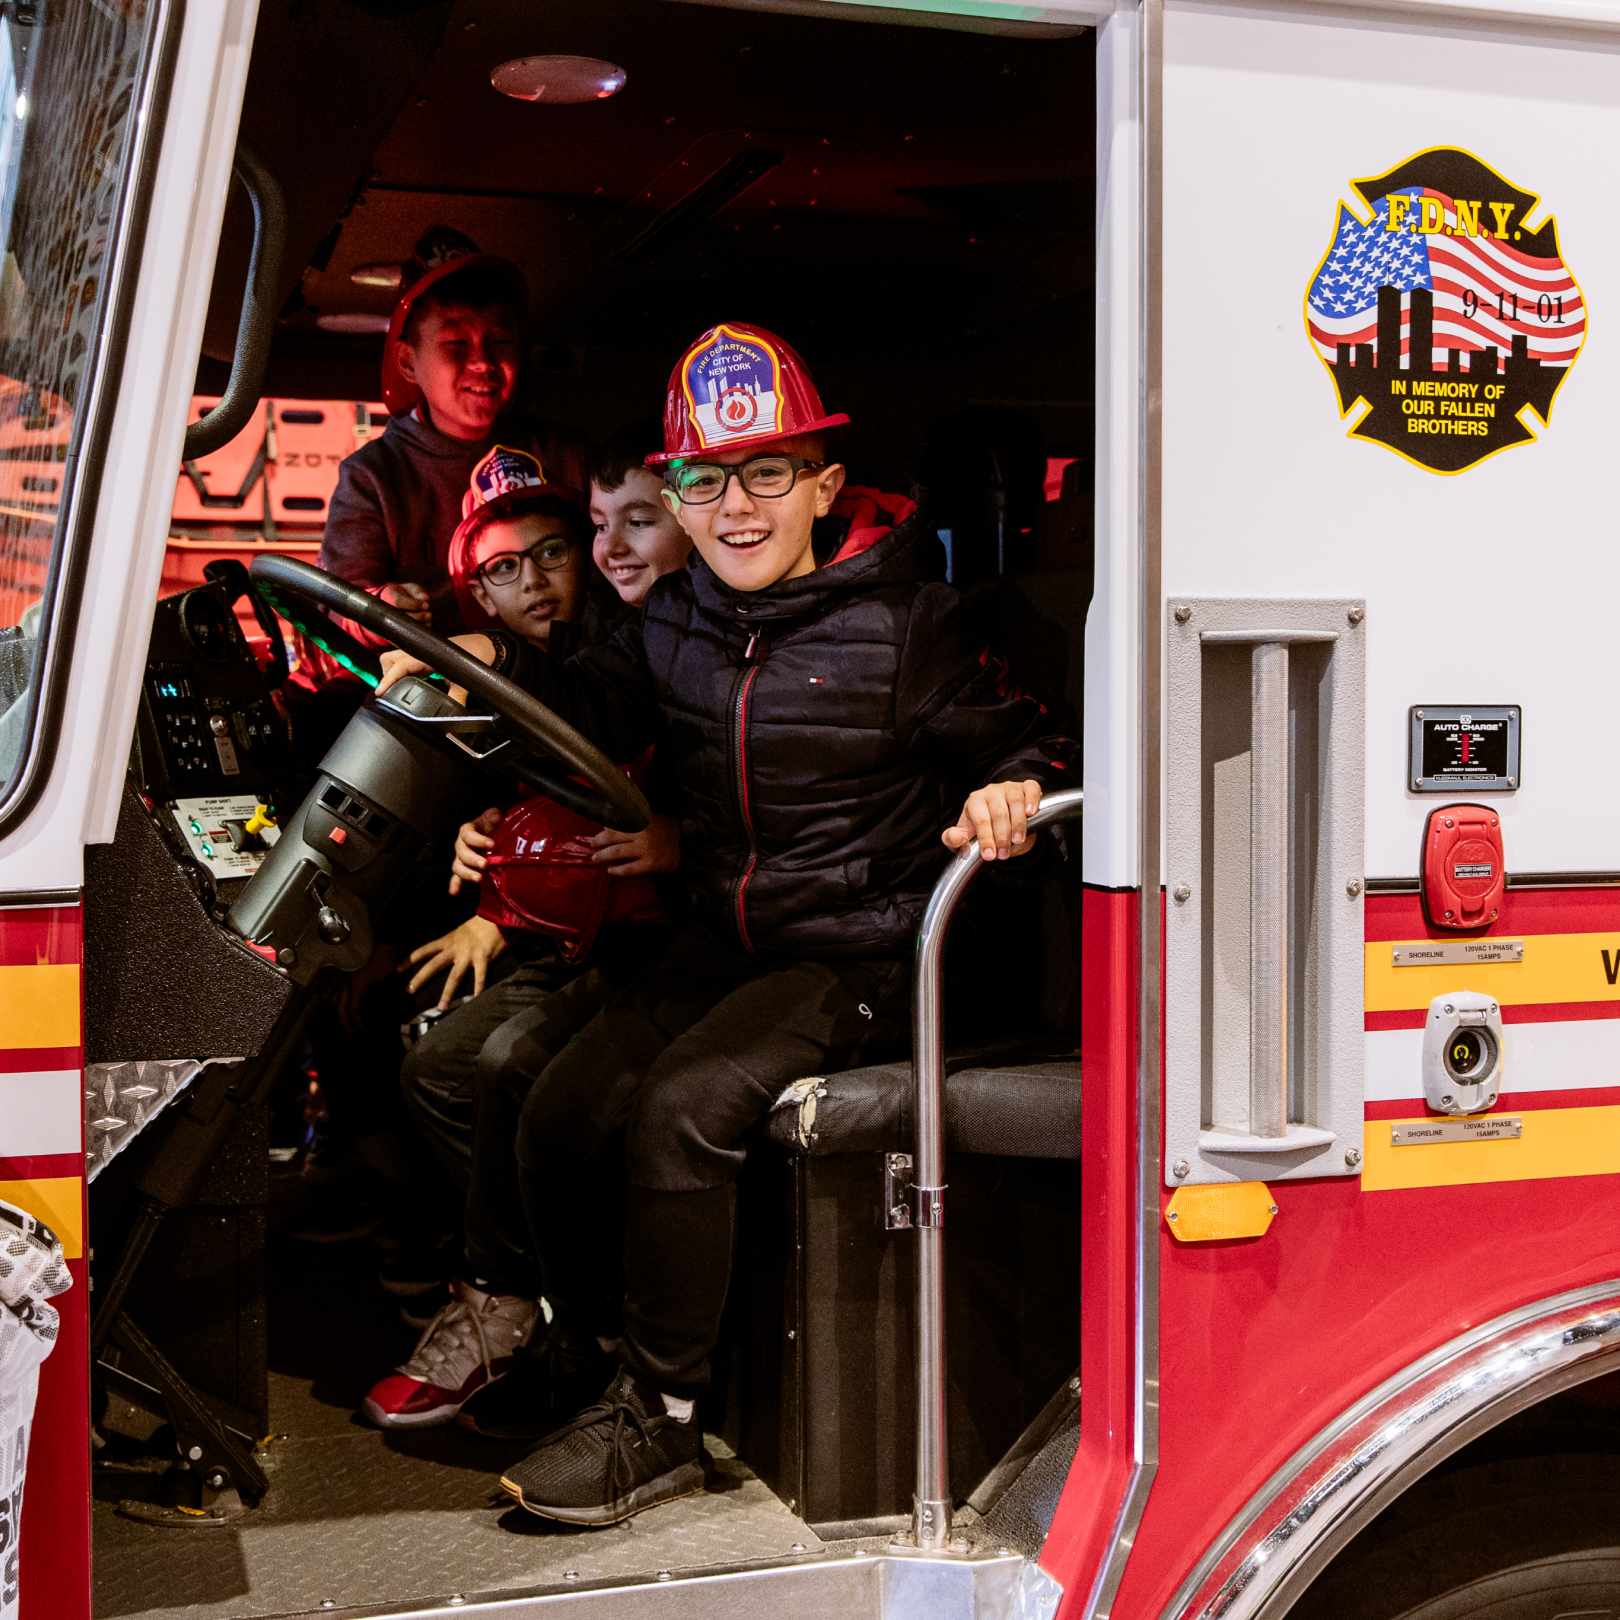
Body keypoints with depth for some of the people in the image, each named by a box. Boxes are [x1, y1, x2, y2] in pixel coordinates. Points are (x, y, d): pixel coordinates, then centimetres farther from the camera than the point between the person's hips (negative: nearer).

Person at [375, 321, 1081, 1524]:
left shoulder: (904, 623, -9)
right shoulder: (678, 622, 7)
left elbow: (1032, 743, -3)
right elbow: (597, 711, 19)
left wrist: (1015, 795, -27)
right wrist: (491, 659, 1)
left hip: (859, 960, -6)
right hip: (721, 947, 6)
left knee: (681, 1108, -26)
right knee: (564, 1109, -10)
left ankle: (659, 1423, -12)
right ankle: (594, 1362, 12)